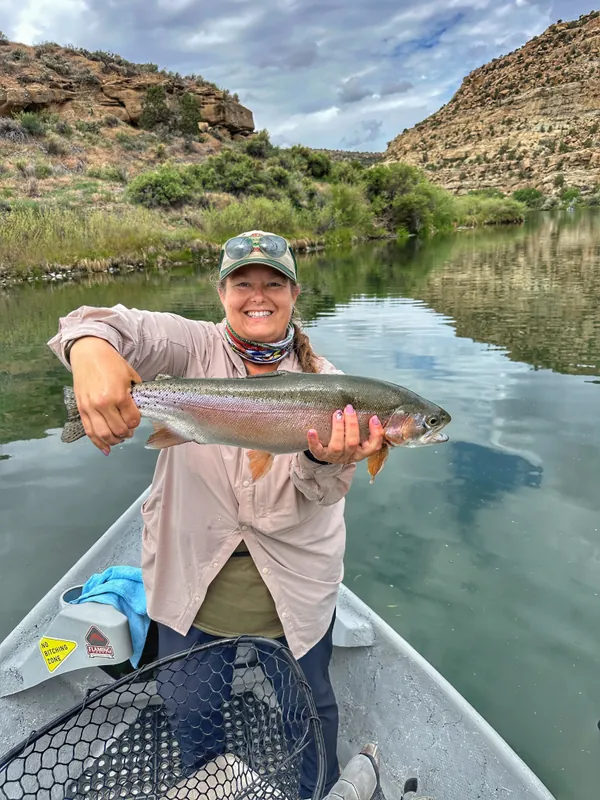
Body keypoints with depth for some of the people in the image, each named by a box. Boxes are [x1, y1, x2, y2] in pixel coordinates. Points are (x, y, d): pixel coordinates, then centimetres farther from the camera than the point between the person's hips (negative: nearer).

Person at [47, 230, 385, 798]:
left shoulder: (320, 378, -5)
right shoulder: (194, 347, -9)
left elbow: (325, 492, -13)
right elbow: (127, 329, -28)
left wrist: (326, 460, -37)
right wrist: (89, 345, -52)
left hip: (296, 589, 1)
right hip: (192, 579, 0)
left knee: (309, 714, 23)